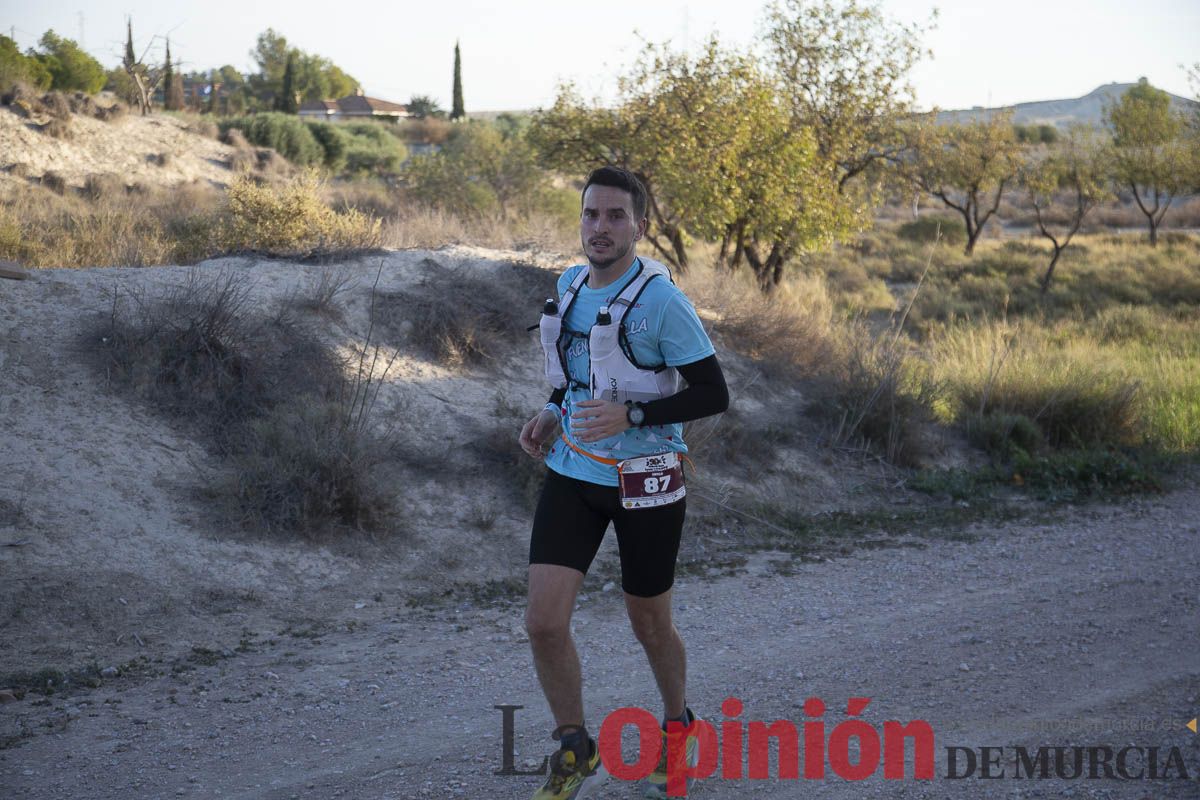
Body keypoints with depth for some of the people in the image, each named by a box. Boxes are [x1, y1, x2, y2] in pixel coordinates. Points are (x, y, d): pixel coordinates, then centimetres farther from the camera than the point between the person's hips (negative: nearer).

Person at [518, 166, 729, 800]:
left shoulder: (661, 300, -16)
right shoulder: (569, 285, 4)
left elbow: (713, 395, -15)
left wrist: (630, 415, -25)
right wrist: (554, 412, 5)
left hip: (645, 483, -5)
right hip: (572, 472, 5)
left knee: (649, 625, 12)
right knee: (543, 622, -7)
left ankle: (678, 729, 42)